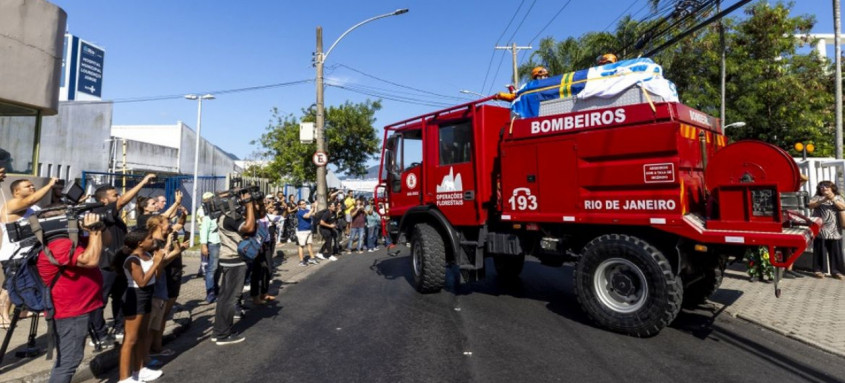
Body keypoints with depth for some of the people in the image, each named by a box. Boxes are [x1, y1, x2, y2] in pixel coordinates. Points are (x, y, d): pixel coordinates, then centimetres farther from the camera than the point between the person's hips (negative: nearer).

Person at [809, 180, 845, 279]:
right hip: (820, 229, -2)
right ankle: (818, 270, 4)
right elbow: (810, 205, -8)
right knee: (819, 250, 0)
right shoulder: (817, 197, 8)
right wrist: (823, 200, -19)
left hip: (834, 231, 2)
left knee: (835, 251, 3)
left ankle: (836, 271, 10)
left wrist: (833, 199, -16)